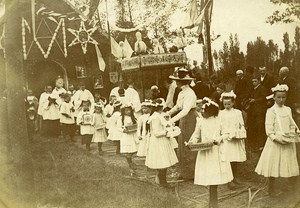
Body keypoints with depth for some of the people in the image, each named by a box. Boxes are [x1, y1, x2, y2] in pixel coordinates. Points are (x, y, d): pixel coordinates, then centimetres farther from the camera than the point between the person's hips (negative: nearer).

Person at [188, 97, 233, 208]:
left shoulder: (218, 121, -2)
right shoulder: (201, 122, 3)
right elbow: (196, 136, 5)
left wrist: (217, 140, -16)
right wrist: (191, 142, -13)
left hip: (216, 152, -2)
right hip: (205, 153, 2)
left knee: (214, 178, 0)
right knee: (208, 177, 4)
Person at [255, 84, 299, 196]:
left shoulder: (288, 109, 8)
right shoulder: (271, 111, -8)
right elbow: (269, 129, -11)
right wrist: (276, 138, -20)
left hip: (288, 142, 5)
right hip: (275, 142, -5)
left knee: (290, 165, 12)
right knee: (273, 165, 2)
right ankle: (271, 188, 16)